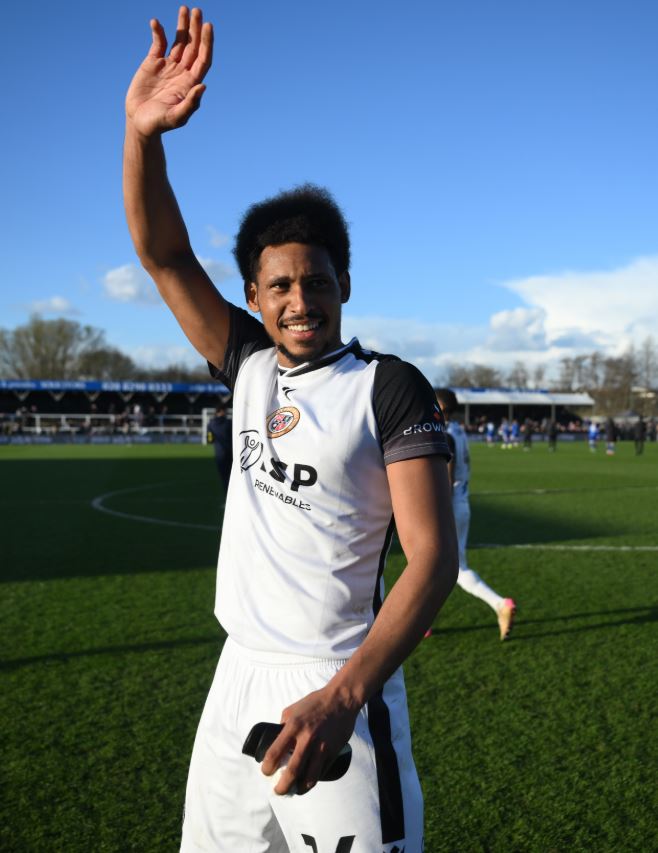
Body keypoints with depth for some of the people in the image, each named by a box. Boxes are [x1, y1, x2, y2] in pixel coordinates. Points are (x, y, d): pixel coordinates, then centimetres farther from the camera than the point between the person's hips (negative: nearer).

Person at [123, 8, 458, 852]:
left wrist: (343, 697, -28)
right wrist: (142, 130, -18)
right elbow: (163, 253, 0)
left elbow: (433, 556, -16)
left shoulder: (389, 387, -9)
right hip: (237, 681, 5)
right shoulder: (248, 365, 7)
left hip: (338, 693, -5)